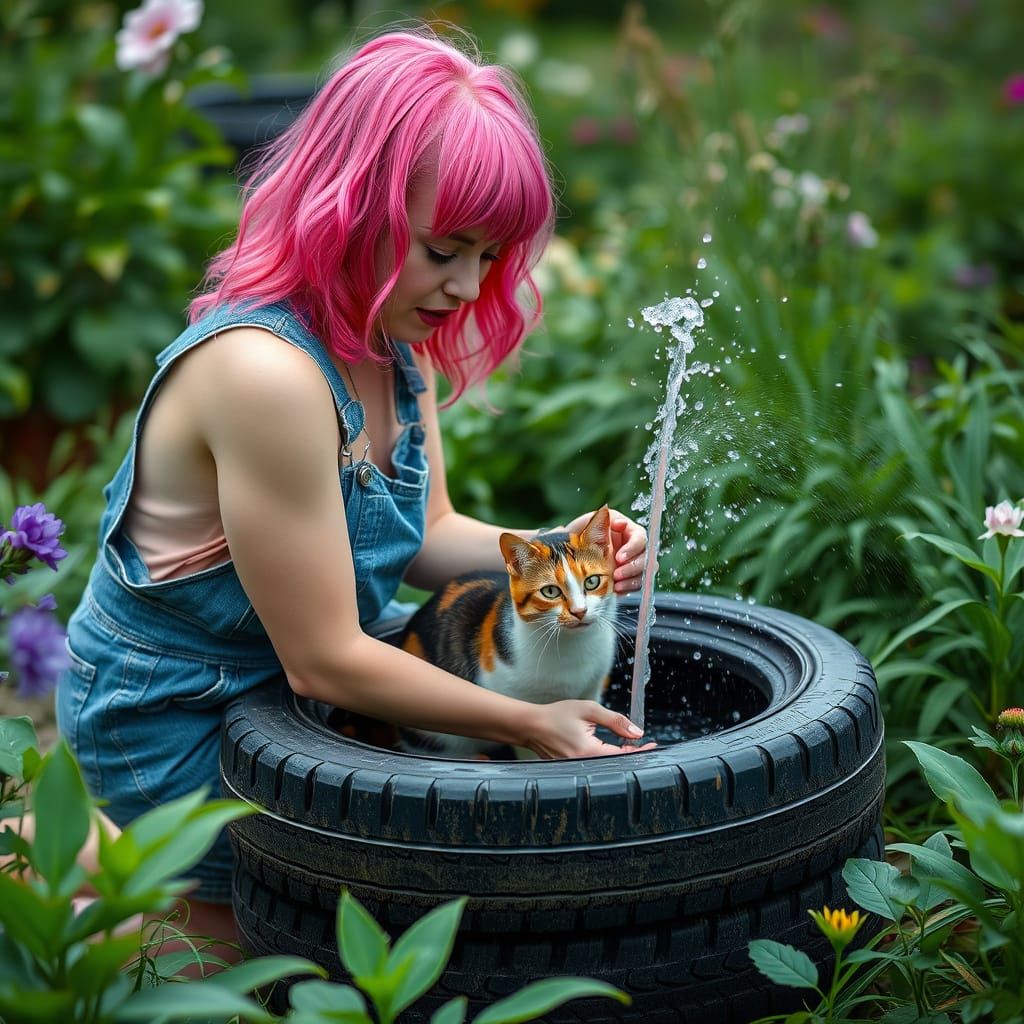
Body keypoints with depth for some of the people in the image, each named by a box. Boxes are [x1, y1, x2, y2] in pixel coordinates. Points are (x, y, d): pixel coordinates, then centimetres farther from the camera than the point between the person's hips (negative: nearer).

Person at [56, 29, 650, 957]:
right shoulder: (265, 370, -32)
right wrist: (526, 724, -23)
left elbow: (424, 533, 4)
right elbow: (325, 661, -27)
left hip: (281, 686, 9)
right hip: (175, 728, -8)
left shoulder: (398, 339, -4)